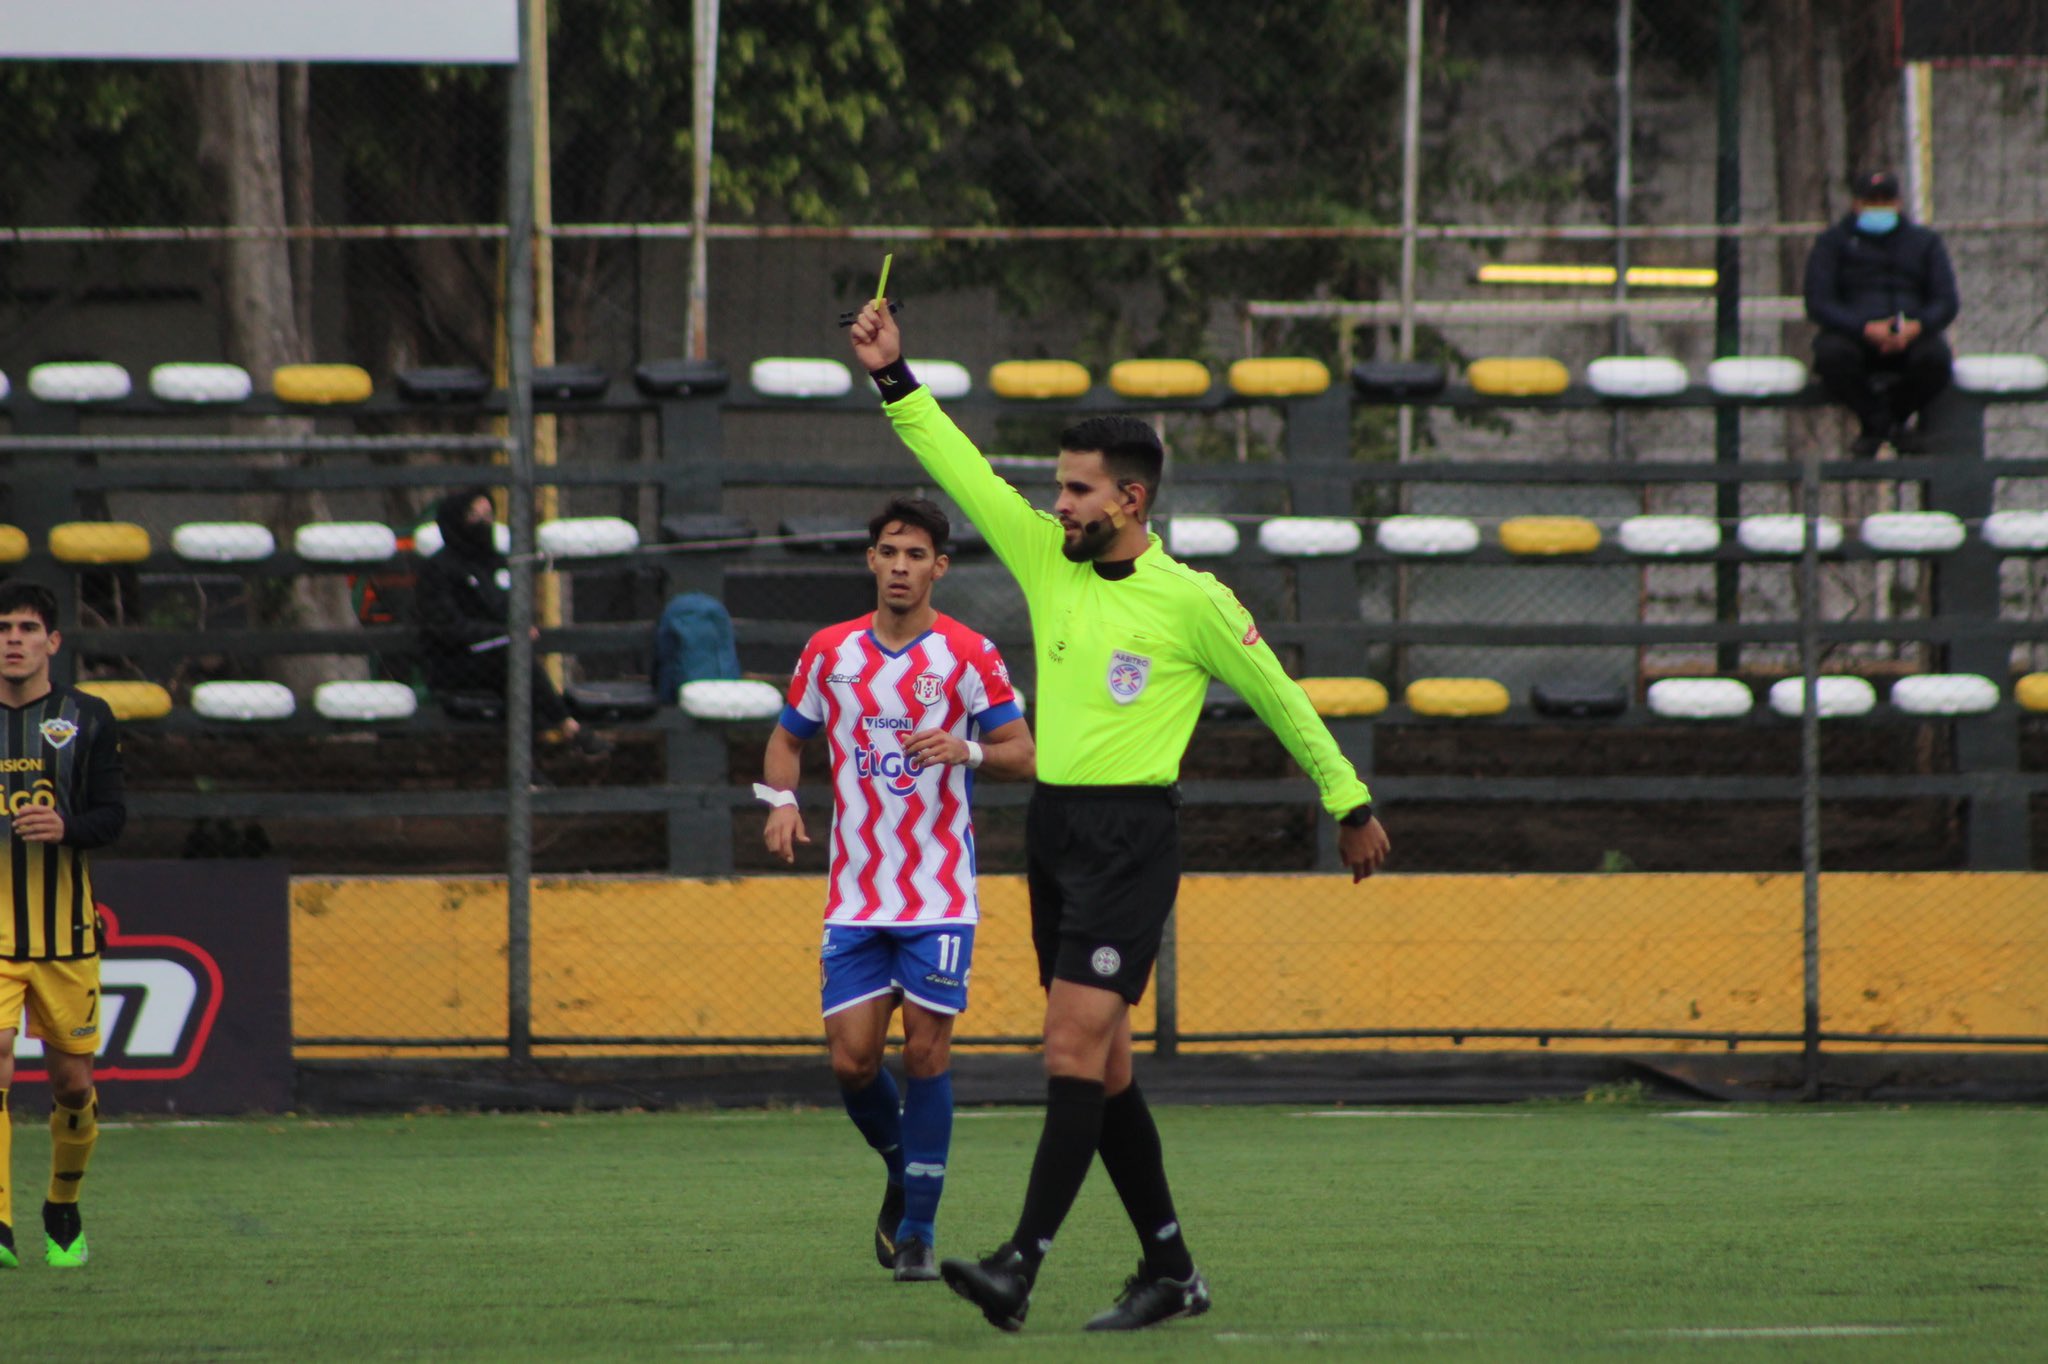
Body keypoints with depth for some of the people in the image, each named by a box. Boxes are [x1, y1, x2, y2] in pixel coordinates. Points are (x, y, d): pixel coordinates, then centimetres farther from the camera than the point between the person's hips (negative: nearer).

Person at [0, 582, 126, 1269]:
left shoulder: (86, 719, 4)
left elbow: (112, 814, -1)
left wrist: (65, 826, -20)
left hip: (65, 930, 1)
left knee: (73, 1082, 7)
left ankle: (63, 1212, 31)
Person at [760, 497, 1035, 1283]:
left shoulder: (968, 657, -2)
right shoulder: (829, 653, 6)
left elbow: (1022, 755, -3)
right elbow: (788, 738, 18)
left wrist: (967, 751, -24)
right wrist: (781, 799, -2)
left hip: (940, 893, -3)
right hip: (855, 894, 3)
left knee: (926, 1053, -6)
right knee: (850, 1059, -3)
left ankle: (918, 1231, 3)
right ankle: (902, 1170, 26)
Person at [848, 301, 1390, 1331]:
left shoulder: (1191, 601, -6)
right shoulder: (1049, 562, 9)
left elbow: (1280, 698, 3)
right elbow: (964, 472, 10)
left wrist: (1350, 804, 9)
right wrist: (892, 379, 3)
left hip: (1131, 839, -7)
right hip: (1053, 828, 7)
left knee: (1075, 1048, -15)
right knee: (1101, 1064, 8)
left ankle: (1023, 1264, -23)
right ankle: (1170, 1271, 16)